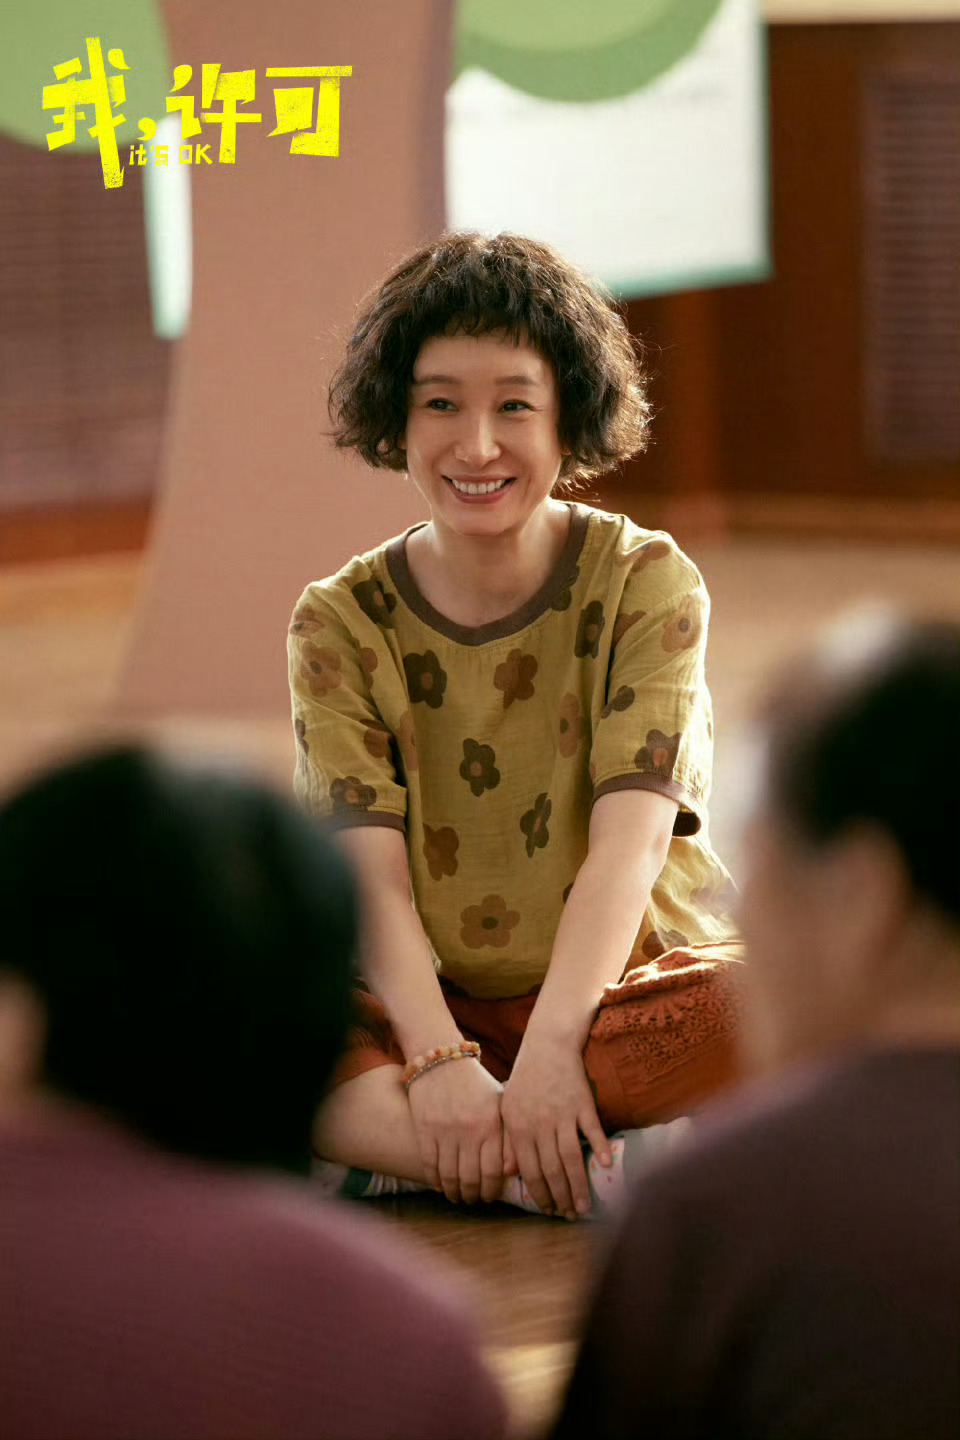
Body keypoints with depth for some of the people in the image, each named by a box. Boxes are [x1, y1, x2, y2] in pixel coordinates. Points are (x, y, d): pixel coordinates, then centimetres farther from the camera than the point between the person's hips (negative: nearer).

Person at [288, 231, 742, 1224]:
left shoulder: (646, 582, -1)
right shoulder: (342, 622, 2)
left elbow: (631, 838, -13)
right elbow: (369, 870, -9)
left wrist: (550, 1049, -28)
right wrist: (440, 1059, -27)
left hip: (622, 987, -1)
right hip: (431, 1003, 1)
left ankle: (393, 1152, -27)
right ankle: (589, 1168, -36)